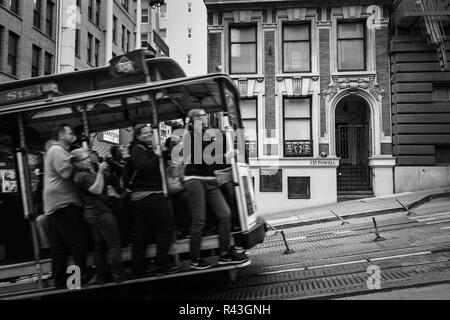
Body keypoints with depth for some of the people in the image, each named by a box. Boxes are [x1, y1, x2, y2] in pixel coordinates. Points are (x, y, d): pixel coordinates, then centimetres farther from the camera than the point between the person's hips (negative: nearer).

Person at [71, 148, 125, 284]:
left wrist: (94, 171, 16)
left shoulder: (81, 175, 15)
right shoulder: (84, 176, -15)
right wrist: (100, 171, -25)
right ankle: (118, 276, -6)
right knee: (114, 244, -6)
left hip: (90, 213, 10)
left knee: (99, 247, 12)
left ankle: (102, 277, 17)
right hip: (100, 212, -10)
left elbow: (97, 187, 21)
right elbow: (97, 189, -25)